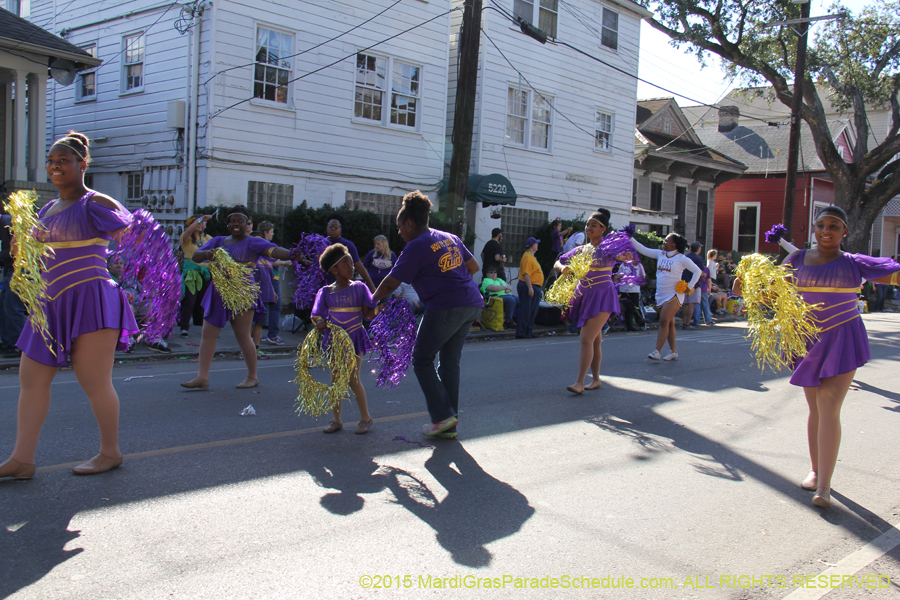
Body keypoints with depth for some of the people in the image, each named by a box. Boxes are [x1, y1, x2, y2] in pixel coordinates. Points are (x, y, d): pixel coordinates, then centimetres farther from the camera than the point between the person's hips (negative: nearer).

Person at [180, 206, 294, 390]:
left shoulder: (252, 243, -3)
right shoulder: (218, 241, 14)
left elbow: (273, 250, -21)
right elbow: (195, 257, 7)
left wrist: (290, 254, -42)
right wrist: (207, 253, -17)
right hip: (218, 294, 6)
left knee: (243, 336, -2)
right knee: (207, 334, 2)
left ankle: (252, 377, 13)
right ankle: (202, 377, 5)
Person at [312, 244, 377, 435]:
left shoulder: (359, 288, 0)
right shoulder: (326, 292, 2)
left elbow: (368, 314, -4)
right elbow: (317, 316, 0)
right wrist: (320, 323, -22)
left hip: (355, 338, -2)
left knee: (353, 379, -4)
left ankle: (365, 418, 13)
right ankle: (336, 420, 17)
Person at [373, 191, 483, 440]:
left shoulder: (416, 247, -5)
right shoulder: (450, 238, 17)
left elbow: (391, 283, -1)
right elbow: (474, 267, 22)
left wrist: (373, 300, 14)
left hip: (446, 307, -8)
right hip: (473, 303, 8)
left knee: (422, 359, 7)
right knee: (450, 362, 14)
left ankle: (443, 416, 2)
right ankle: (449, 426, 17)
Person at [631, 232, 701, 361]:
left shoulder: (681, 258, -6)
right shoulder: (660, 254, 8)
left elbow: (697, 271, -3)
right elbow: (643, 250, 8)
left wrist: (690, 286, -10)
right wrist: (631, 239, 0)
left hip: (674, 295, -6)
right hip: (661, 295, 6)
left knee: (664, 321, -14)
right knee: (669, 323, 11)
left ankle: (657, 352, -17)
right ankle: (673, 351, 19)